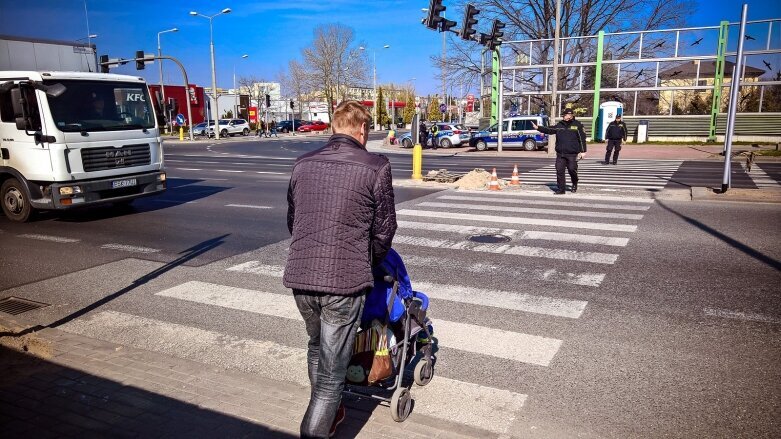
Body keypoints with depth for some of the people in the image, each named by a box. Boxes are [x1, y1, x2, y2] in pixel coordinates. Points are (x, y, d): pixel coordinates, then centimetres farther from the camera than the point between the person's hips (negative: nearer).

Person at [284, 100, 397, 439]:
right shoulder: (375, 167, -5)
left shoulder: (303, 164, 8)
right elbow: (384, 228, 1)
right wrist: (368, 263, 19)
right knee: (332, 369, 6)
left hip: (299, 276, 6)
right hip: (344, 281, -5)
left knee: (316, 348, 28)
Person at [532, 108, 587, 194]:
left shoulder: (577, 125, 0)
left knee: (572, 169, -2)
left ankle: (575, 184, 27)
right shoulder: (559, 125, 11)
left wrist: (583, 151, -5)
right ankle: (560, 189, 6)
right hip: (560, 153, 4)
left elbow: (582, 139, -1)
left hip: (572, 154, -4)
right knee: (559, 171, 0)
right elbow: (549, 130, 7)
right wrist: (538, 128, -5)